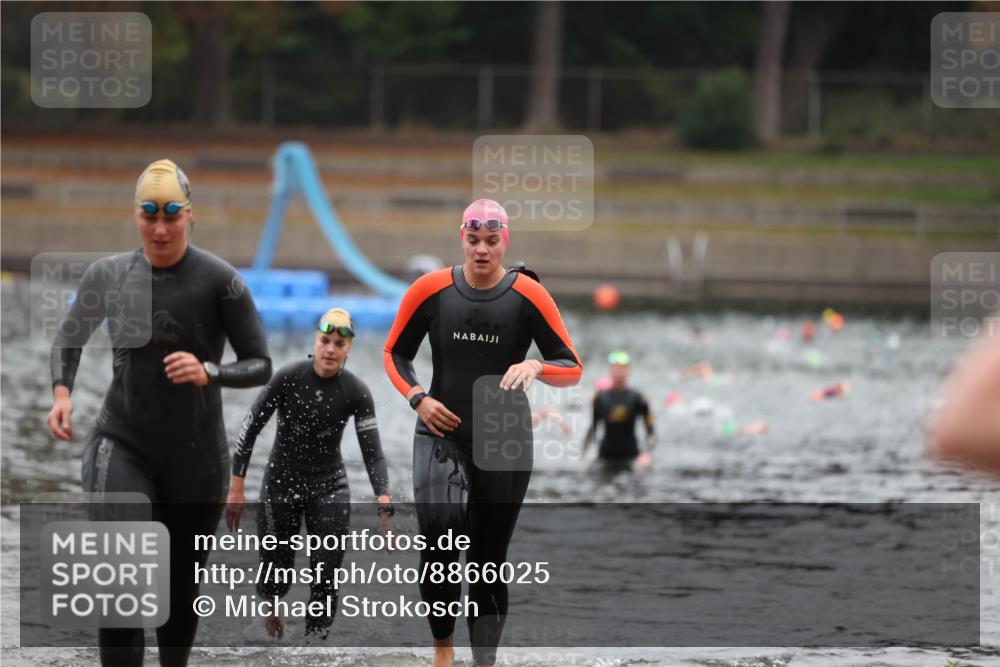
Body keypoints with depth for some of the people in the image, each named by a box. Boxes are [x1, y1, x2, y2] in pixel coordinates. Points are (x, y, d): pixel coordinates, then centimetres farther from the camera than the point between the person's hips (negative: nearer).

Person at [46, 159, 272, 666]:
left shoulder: (219, 281, -10)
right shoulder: (108, 275, -1)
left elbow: (260, 366, -7)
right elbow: (70, 336, 17)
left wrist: (209, 372, -27)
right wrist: (61, 392, -2)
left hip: (196, 458, 0)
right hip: (122, 447, 0)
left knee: (181, 588, 15)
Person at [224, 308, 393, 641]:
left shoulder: (356, 392, -12)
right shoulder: (288, 378, -15)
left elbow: (372, 451, -13)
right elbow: (250, 427, -8)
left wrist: (385, 510, -24)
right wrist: (236, 488, -10)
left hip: (329, 488, 1)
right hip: (280, 484, -1)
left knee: (326, 580, -9)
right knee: (277, 572, 7)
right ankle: (271, 605, 43)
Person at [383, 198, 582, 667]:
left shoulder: (528, 295, -6)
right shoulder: (430, 290, -3)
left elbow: (573, 369, -4)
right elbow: (395, 353, 10)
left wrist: (536, 367, -24)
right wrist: (417, 397, -7)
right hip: (441, 436, -1)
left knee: (489, 559, 8)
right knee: (441, 528, -25)